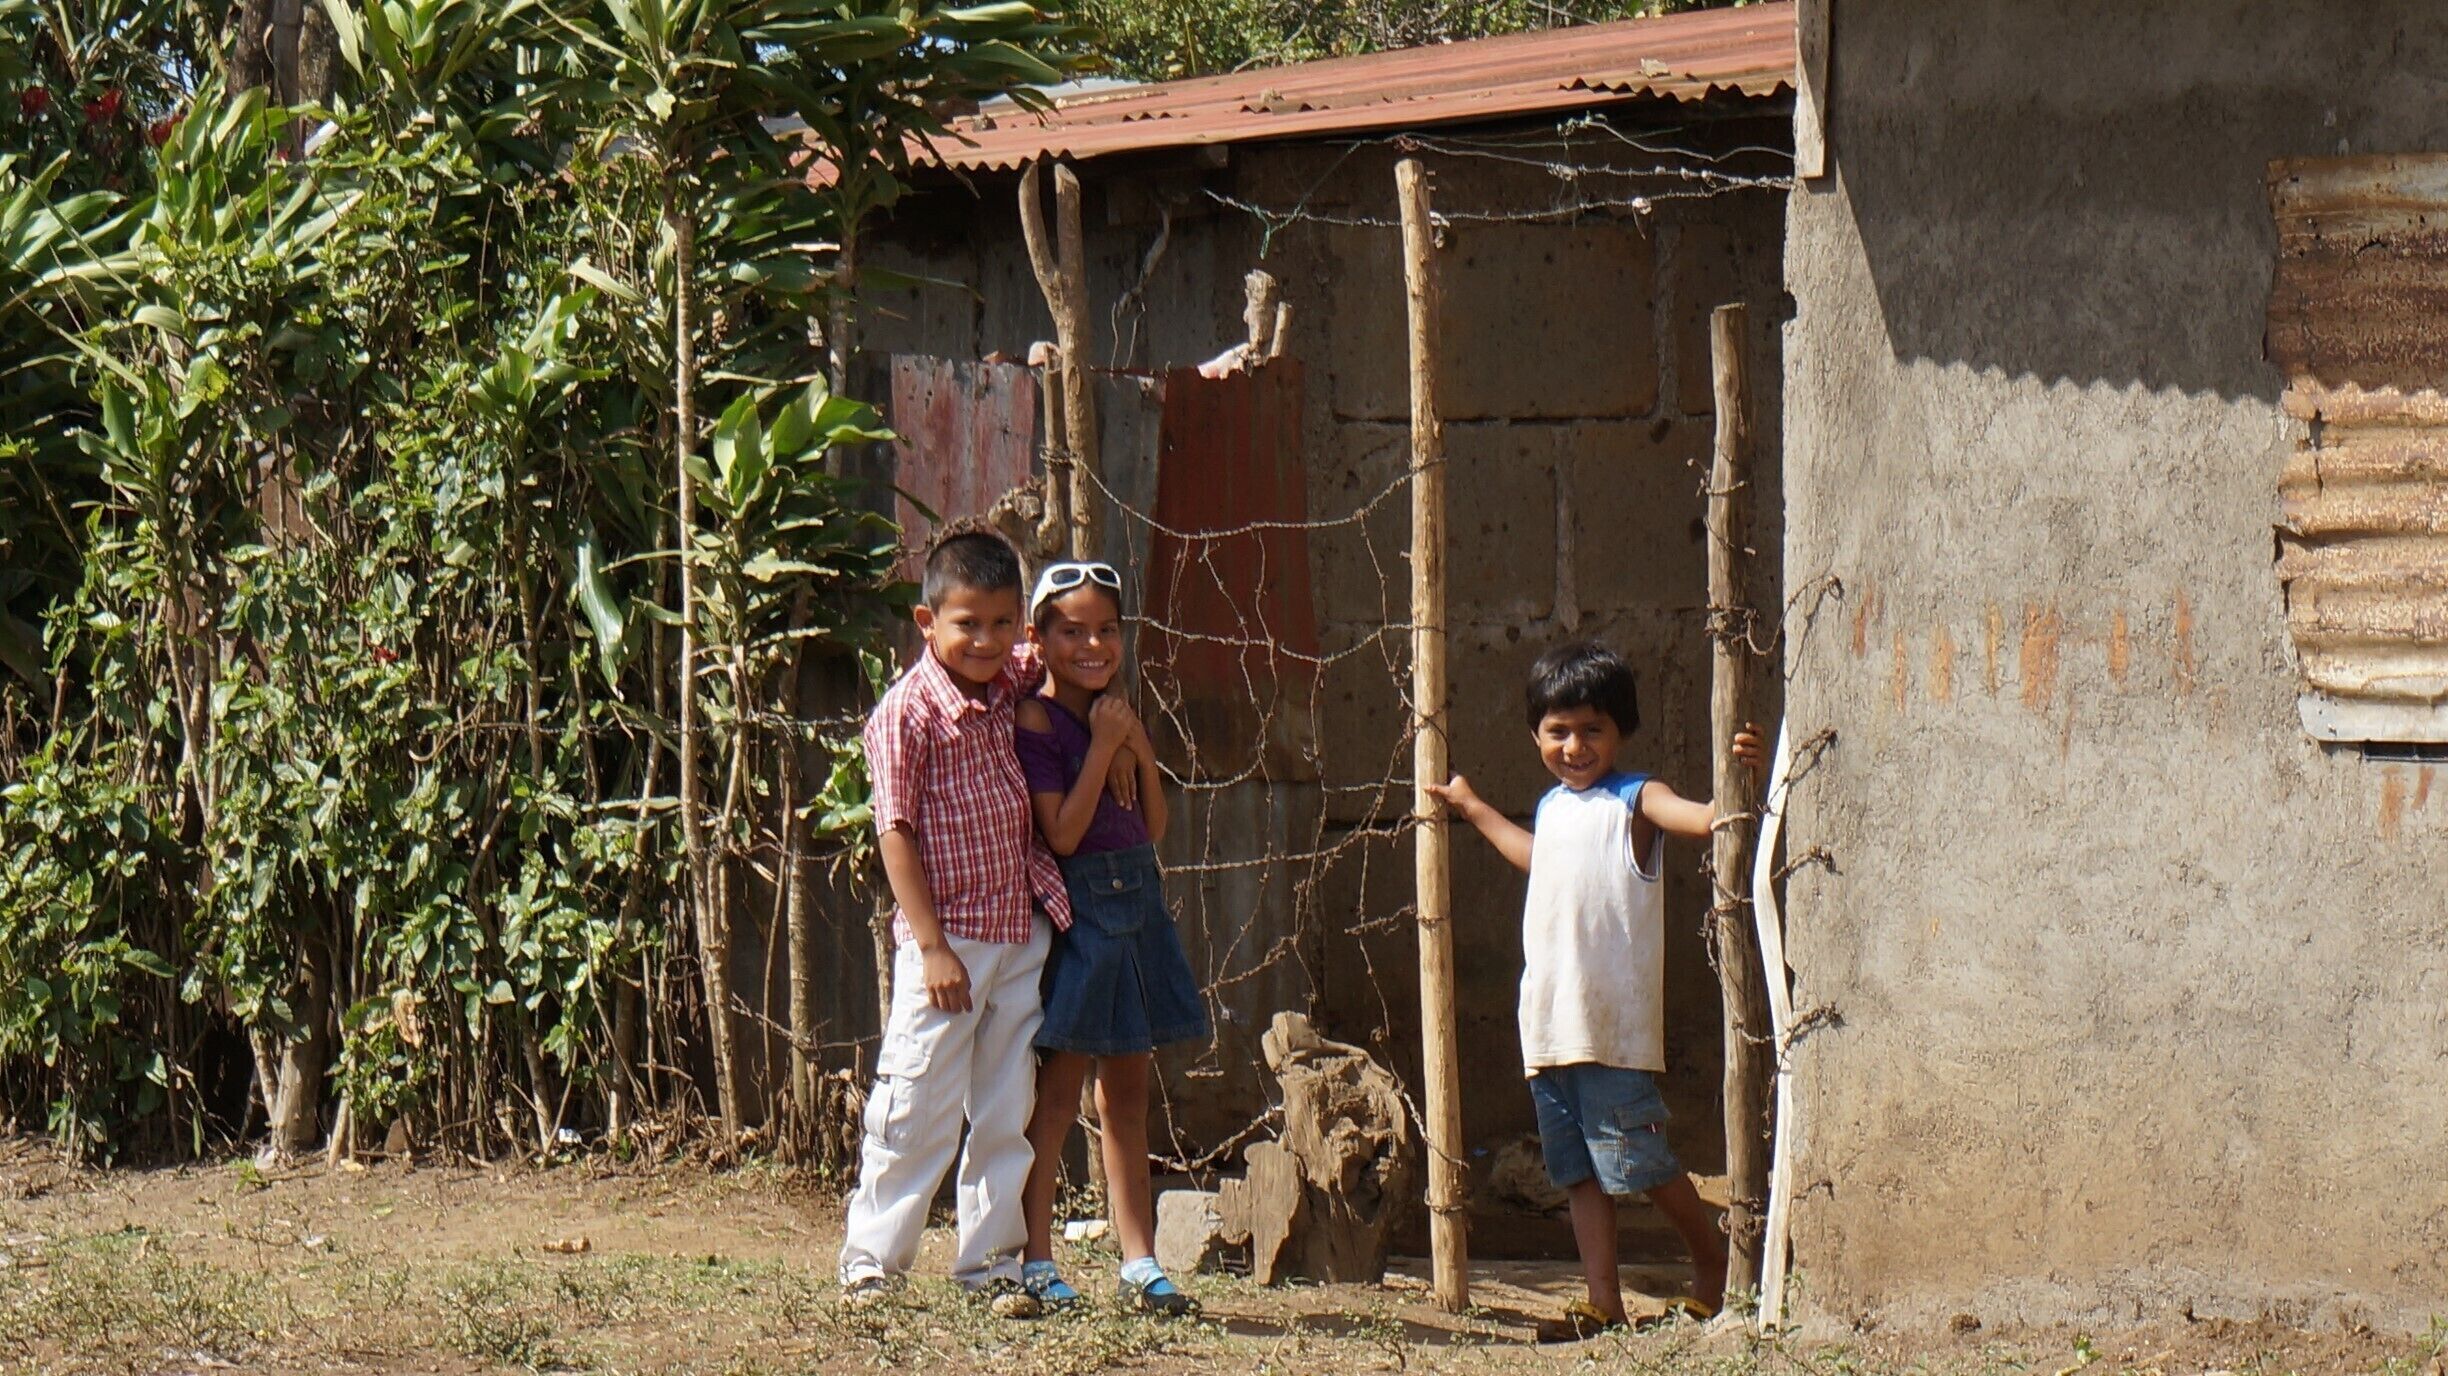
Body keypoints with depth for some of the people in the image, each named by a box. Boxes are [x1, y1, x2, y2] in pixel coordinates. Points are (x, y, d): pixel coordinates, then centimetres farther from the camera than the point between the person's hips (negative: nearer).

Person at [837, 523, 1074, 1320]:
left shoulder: (1013, 684, 6)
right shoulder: (907, 713, -12)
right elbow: (896, 833, -13)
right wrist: (932, 946, -16)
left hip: (1022, 933, 6)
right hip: (948, 937, -6)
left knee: (1006, 1111, 9)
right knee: (917, 1107, -2)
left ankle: (991, 1263, 16)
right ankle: (870, 1260, 7)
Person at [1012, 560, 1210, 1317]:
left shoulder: (1116, 714, 12)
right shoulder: (1037, 722, -11)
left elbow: (1155, 825, 10)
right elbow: (1062, 832, -18)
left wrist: (1140, 747, -3)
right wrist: (1101, 746, -18)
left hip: (1137, 903, 7)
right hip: (1078, 907, -7)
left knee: (1127, 1090, 8)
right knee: (1058, 1090, -3)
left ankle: (1140, 1265, 10)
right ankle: (1036, 1262, 3)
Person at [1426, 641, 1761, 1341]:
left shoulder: (1635, 800, -3)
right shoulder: (1551, 807, 18)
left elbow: (1706, 817, -22)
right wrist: (1475, 810, 49)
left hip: (1616, 1020, -7)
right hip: (1550, 1021, 7)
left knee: (1636, 1157, -6)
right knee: (1578, 1167, 6)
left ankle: (1715, 1264, 14)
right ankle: (1603, 1301, 9)